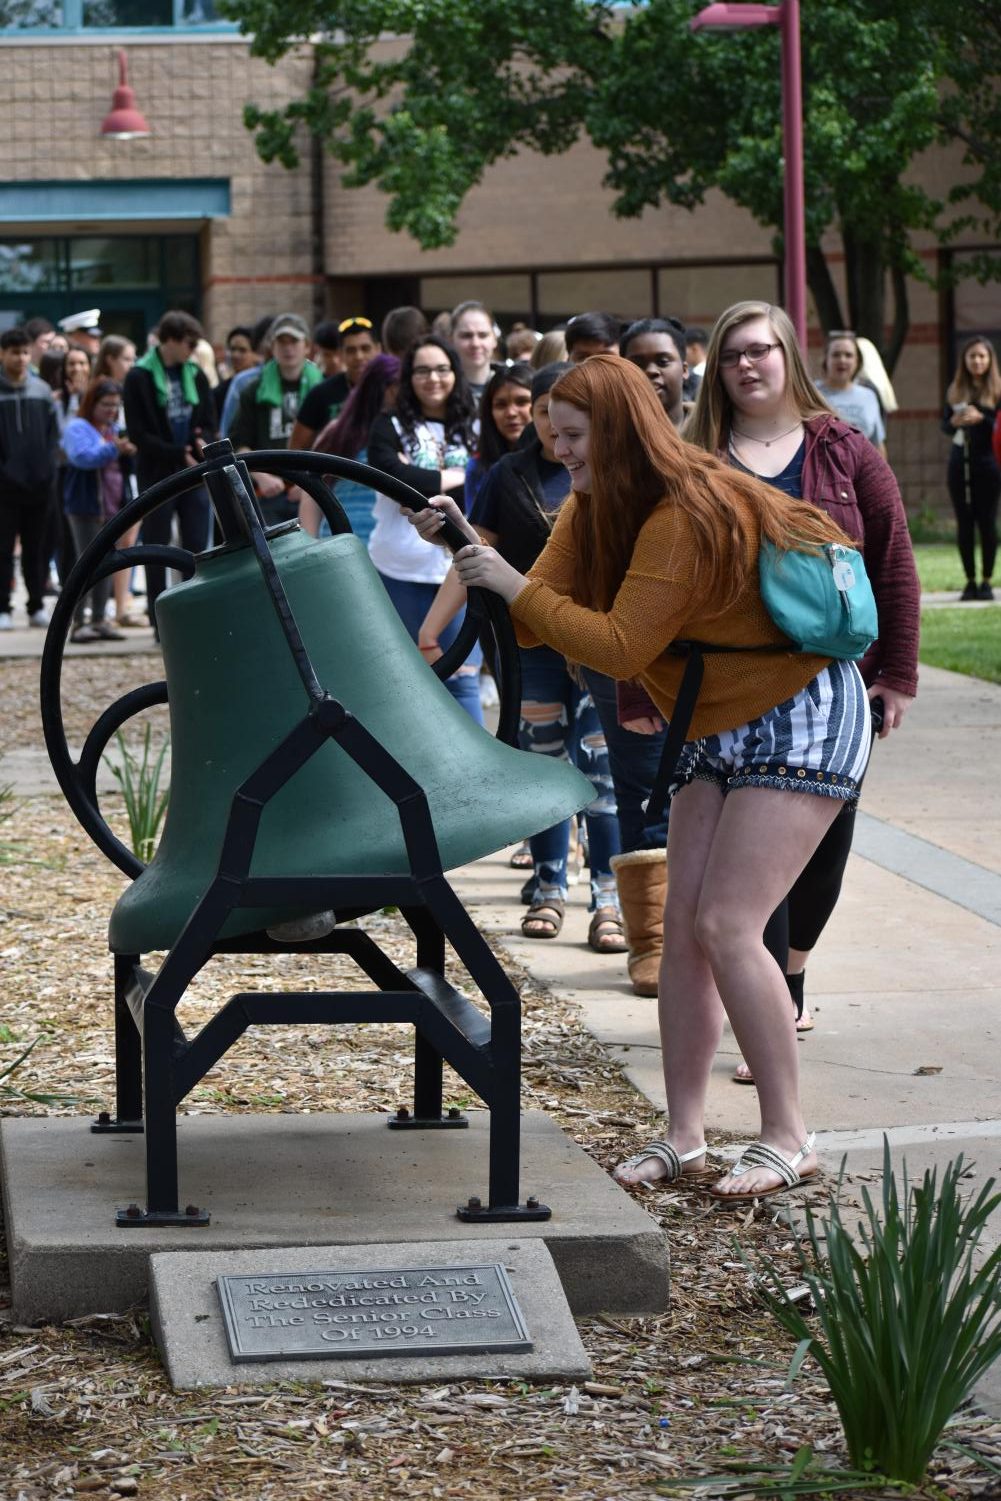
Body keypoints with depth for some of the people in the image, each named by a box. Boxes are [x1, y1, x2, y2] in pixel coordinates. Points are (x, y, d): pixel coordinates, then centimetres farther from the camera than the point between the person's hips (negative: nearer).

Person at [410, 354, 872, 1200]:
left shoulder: (685, 517, -25)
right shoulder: (592, 512, 3)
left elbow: (620, 647, -27)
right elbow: (534, 625, 0)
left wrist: (516, 586, -25)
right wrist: (471, 552, -11)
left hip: (803, 717, -9)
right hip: (719, 732, 9)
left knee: (726, 927, -15)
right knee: (683, 929, 1)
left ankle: (789, 1139, -5)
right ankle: (684, 1138, 5)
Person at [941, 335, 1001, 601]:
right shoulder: (955, 390, 10)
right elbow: (945, 425, 11)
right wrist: (955, 422, -11)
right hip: (960, 461, 4)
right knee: (964, 522, 4)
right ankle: (970, 581, 10)